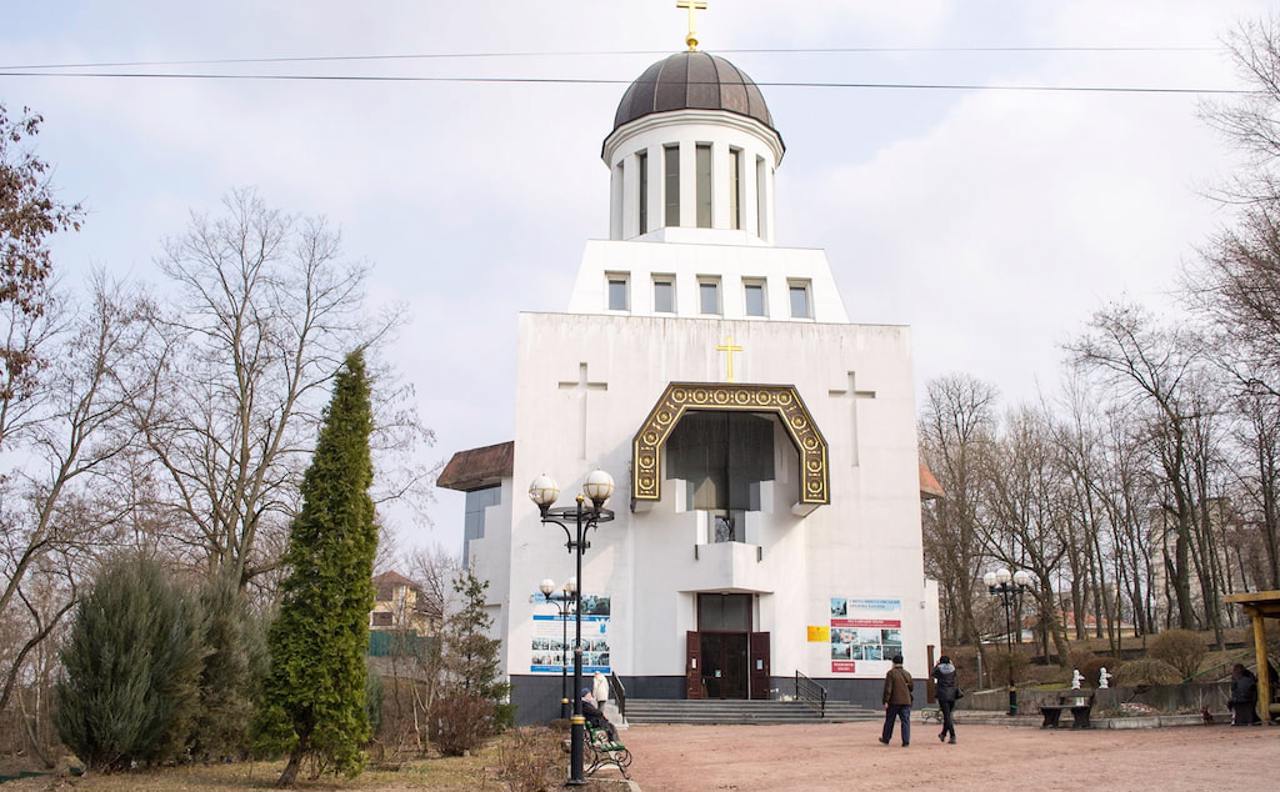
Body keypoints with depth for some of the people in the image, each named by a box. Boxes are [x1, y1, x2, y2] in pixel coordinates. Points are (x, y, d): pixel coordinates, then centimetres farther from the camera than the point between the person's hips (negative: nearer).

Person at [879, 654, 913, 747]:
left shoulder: (891, 673, -7)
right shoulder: (907, 674, 9)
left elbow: (888, 688, -12)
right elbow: (911, 688, 17)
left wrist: (886, 701, -10)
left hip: (894, 701, -3)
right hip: (906, 701, 3)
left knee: (889, 721, 10)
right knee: (905, 721, 2)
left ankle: (886, 739, 22)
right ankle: (906, 741, -6)